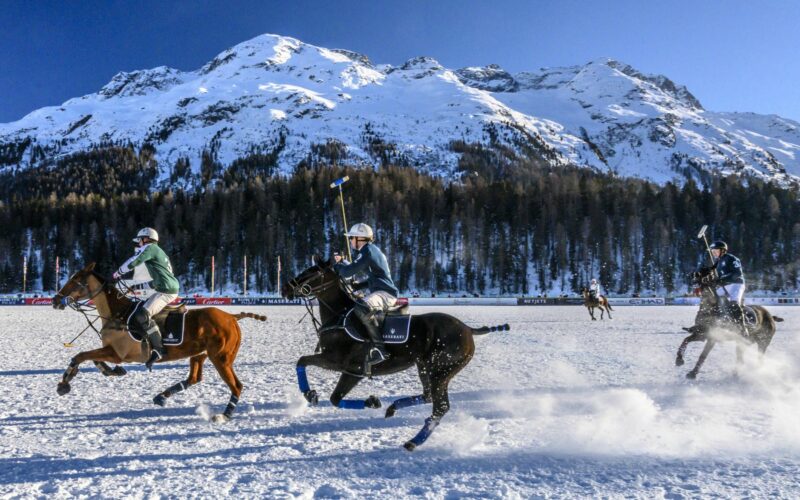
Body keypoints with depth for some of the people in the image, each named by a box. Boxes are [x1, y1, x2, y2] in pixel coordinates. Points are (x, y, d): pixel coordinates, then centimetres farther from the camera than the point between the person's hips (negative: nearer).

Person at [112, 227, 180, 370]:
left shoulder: (149, 248, -2)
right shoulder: (158, 252, 27)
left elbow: (132, 262, -10)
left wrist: (118, 273, 7)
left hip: (166, 291, -11)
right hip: (168, 290, 11)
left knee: (142, 315, -20)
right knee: (139, 308, 19)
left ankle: (158, 349, -21)